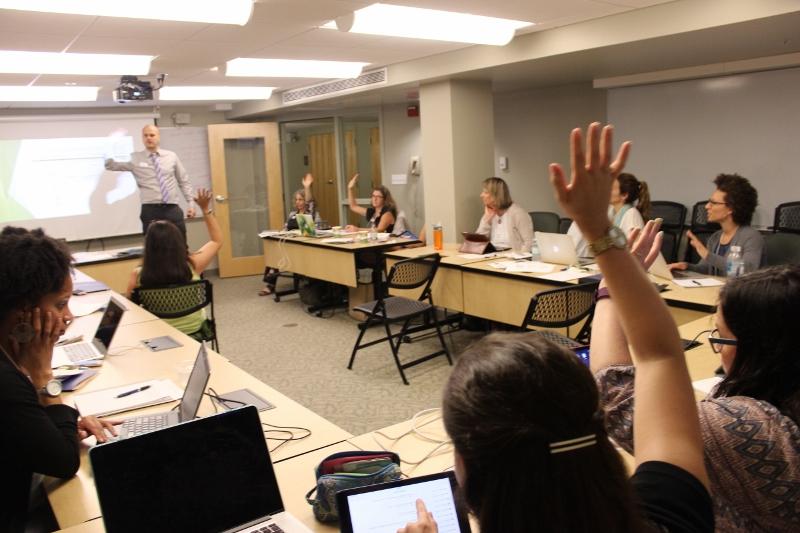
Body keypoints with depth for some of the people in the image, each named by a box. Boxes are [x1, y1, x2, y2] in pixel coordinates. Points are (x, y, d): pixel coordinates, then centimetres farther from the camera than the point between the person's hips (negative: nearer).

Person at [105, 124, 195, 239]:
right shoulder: (135, 159, 4)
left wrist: (190, 203, 8)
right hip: (150, 210, -1)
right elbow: (111, 165, -2)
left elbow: (184, 181, 13)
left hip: (172, 209, 1)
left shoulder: (171, 156, 9)